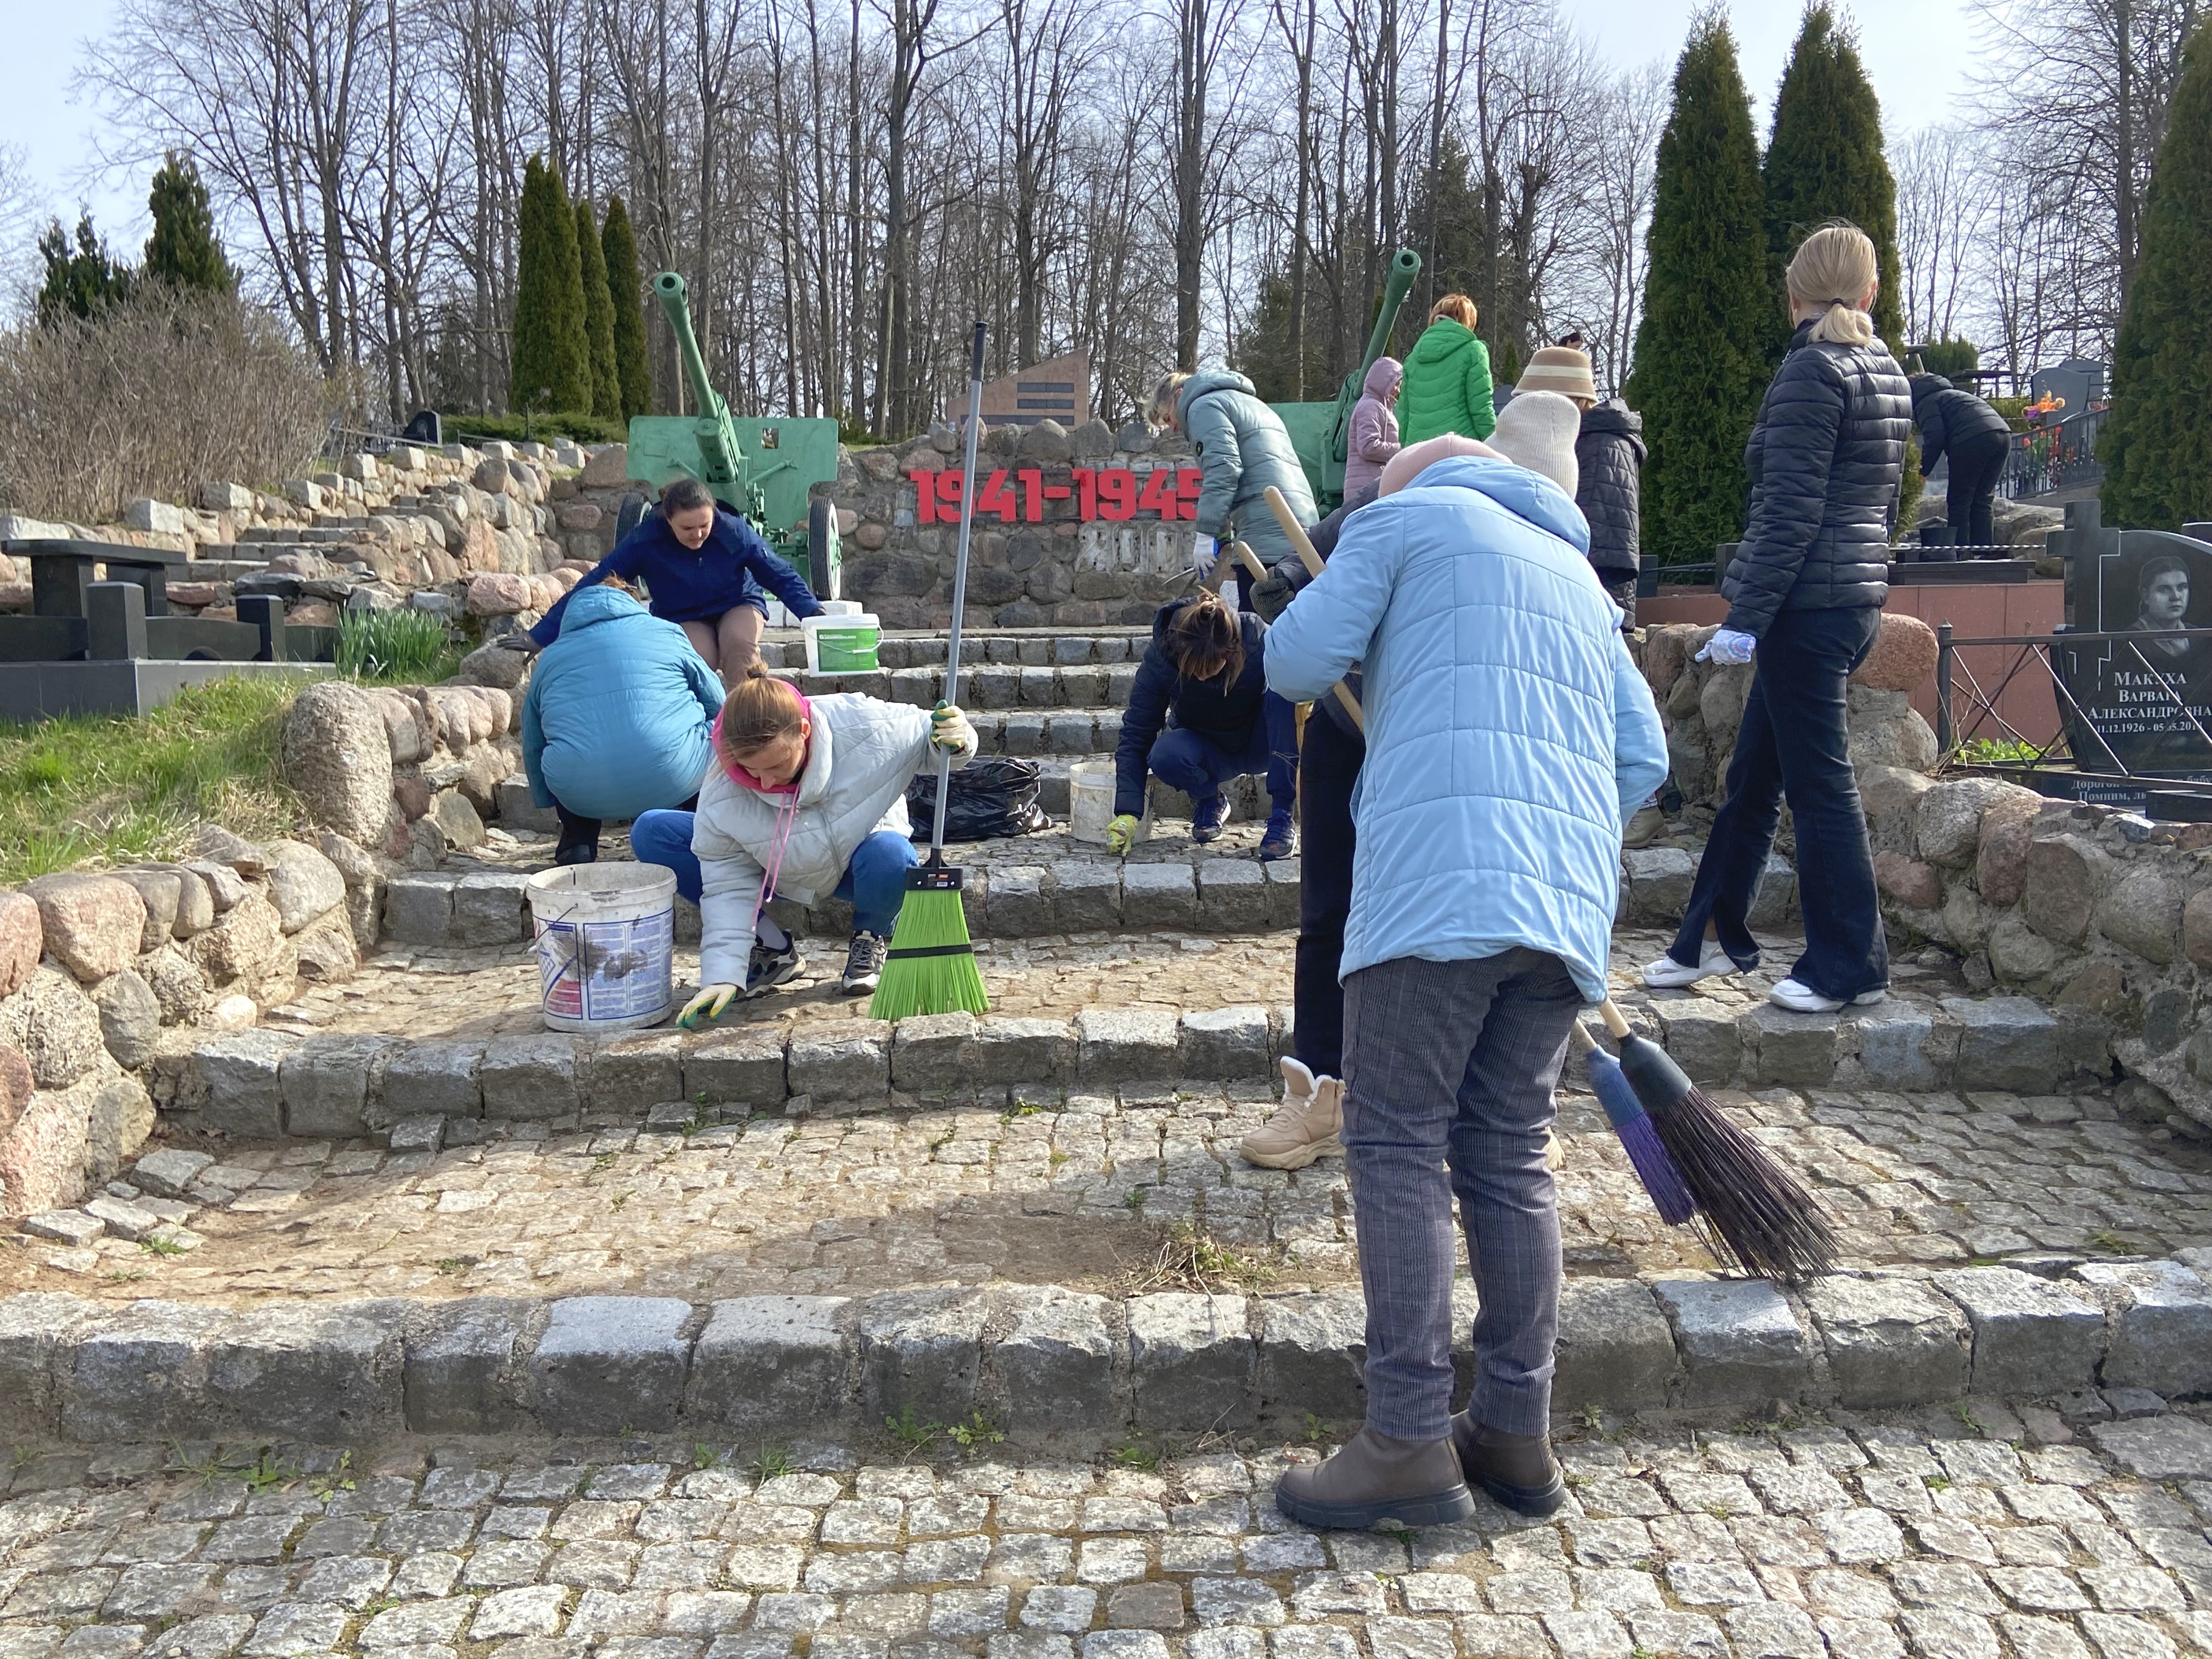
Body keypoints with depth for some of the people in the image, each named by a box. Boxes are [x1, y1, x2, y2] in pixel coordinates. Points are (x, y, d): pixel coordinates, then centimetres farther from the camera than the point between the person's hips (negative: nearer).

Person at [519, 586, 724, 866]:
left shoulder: (549, 659, 23)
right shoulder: (666, 632, 17)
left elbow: (532, 747, 30)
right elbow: (718, 703, 18)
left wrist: (548, 801, 45)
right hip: (670, 782, -2)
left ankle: (577, 842, 18)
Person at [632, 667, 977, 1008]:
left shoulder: (862, 723, -33)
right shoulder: (720, 797, -28)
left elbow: (926, 735, -15)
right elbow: (728, 888, -20)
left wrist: (955, 740, -39)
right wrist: (722, 976, -27)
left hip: (863, 864, -2)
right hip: (780, 875, 2)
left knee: (889, 854, -42)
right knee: (651, 833, -16)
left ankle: (871, 939, -2)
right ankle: (773, 948, -5)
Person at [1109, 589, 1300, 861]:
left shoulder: (1256, 637, -27)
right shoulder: (1159, 657, -24)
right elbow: (1135, 737, -18)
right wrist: (1127, 813, -26)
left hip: (1260, 744, 0)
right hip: (1208, 751, 0)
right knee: (1165, 755, -34)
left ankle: (1282, 816, -24)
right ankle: (1209, 801, 1)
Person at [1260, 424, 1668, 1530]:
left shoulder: (1408, 514, 12)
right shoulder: (1578, 576, 30)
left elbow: (1297, 660, 2)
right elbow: (1642, 758, 22)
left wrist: (1346, 665, 23)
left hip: (1437, 884, -7)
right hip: (1566, 898, 7)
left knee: (1398, 1147, -3)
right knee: (1509, 1157, 11)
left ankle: (1409, 1443, -2)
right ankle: (1516, 1433, 16)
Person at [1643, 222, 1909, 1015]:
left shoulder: (1811, 371, -12)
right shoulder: (1887, 371, 14)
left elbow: (1789, 511, -19)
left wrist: (1746, 616, -19)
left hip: (1808, 605, -9)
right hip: (1859, 597, 9)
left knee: (1819, 784, -1)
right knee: (1752, 774, 15)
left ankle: (1851, 966, 9)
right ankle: (1712, 936, 25)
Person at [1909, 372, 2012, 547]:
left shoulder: (1926, 403, 10)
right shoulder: (1951, 393, 36)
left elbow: (1935, 437, -7)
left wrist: (1923, 471, 0)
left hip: (1973, 441, -8)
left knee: (1958, 502, -1)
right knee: (1982, 502, 13)